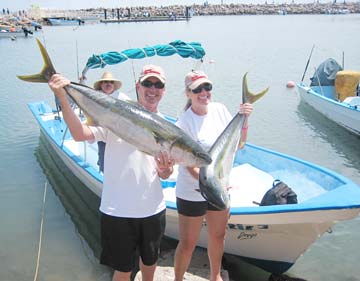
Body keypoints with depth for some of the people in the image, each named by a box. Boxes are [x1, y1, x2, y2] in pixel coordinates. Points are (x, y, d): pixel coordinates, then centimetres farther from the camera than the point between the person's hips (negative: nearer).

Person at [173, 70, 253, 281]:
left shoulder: (220, 110, -2)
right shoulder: (185, 122, -18)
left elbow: (238, 144, 2)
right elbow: (190, 165, -20)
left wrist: (244, 120, -12)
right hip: (192, 192, -5)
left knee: (218, 236, 22)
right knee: (188, 243, 6)